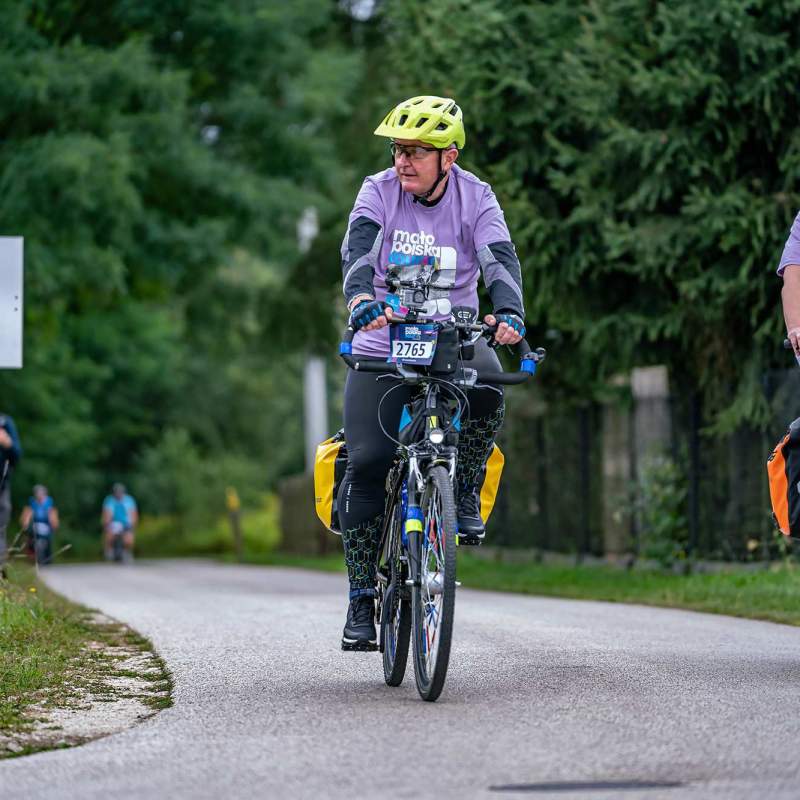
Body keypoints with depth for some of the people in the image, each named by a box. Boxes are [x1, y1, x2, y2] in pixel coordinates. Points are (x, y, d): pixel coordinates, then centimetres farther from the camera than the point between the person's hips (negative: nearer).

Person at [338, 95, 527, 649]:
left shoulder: (476, 198, -6)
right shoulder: (379, 192, -7)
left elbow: (500, 258, -20)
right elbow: (359, 249, -24)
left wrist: (509, 312, -41)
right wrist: (362, 300, -46)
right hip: (383, 343, 0)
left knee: (487, 391, -34)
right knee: (367, 462, -12)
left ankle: (466, 493, -7)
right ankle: (362, 595, -1)